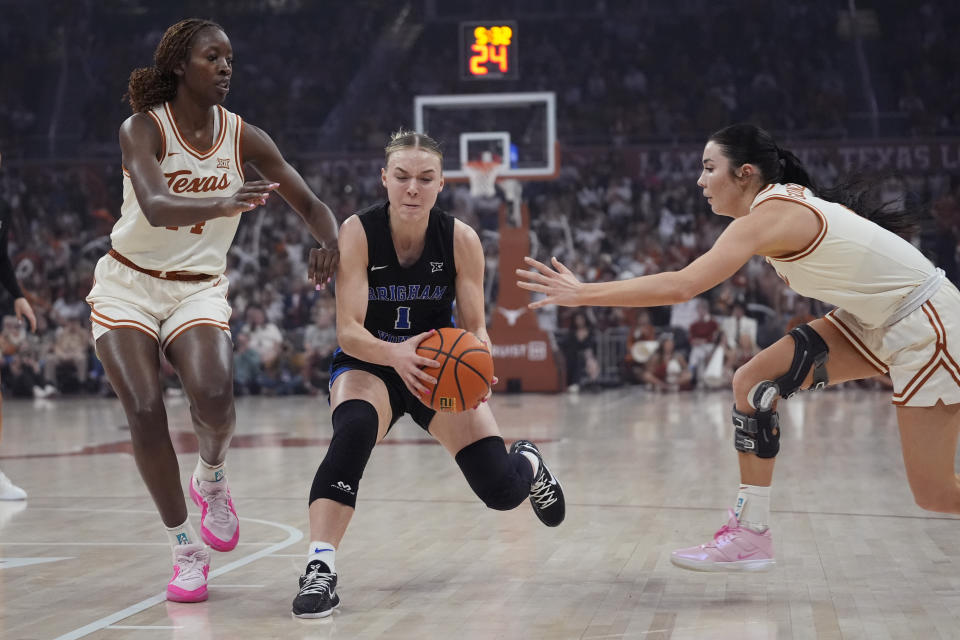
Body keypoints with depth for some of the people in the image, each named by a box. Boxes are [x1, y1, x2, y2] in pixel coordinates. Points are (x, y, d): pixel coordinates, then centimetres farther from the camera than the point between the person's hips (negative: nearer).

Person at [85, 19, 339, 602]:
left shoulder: (244, 138, -5)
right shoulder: (143, 129, -14)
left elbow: (312, 205, -4)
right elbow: (155, 208, -33)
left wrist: (330, 241, -27)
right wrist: (223, 205, -53)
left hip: (198, 288, 2)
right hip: (127, 285, -1)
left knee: (213, 395, -26)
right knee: (145, 411, -17)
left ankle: (212, 478, 8)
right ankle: (187, 549, 0)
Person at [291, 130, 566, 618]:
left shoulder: (461, 240, -15)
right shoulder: (357, 233, -20)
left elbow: (475, 328, -10)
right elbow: (348, 331, -25)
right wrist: (395, 353, -45)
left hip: (440, 367, 2)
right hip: (368, 363, -2)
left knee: (502, 491, -7)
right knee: (353, 430, -38)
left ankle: (527, 464, 33)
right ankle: (320, 568, -37)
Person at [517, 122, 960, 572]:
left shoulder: (767, 216, -24)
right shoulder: (790, 197, 3)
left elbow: (679, 286, -32)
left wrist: (582, 294, -28)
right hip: (874, 319, 9)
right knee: (752, 382, -2)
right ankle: (750, 535, 3)